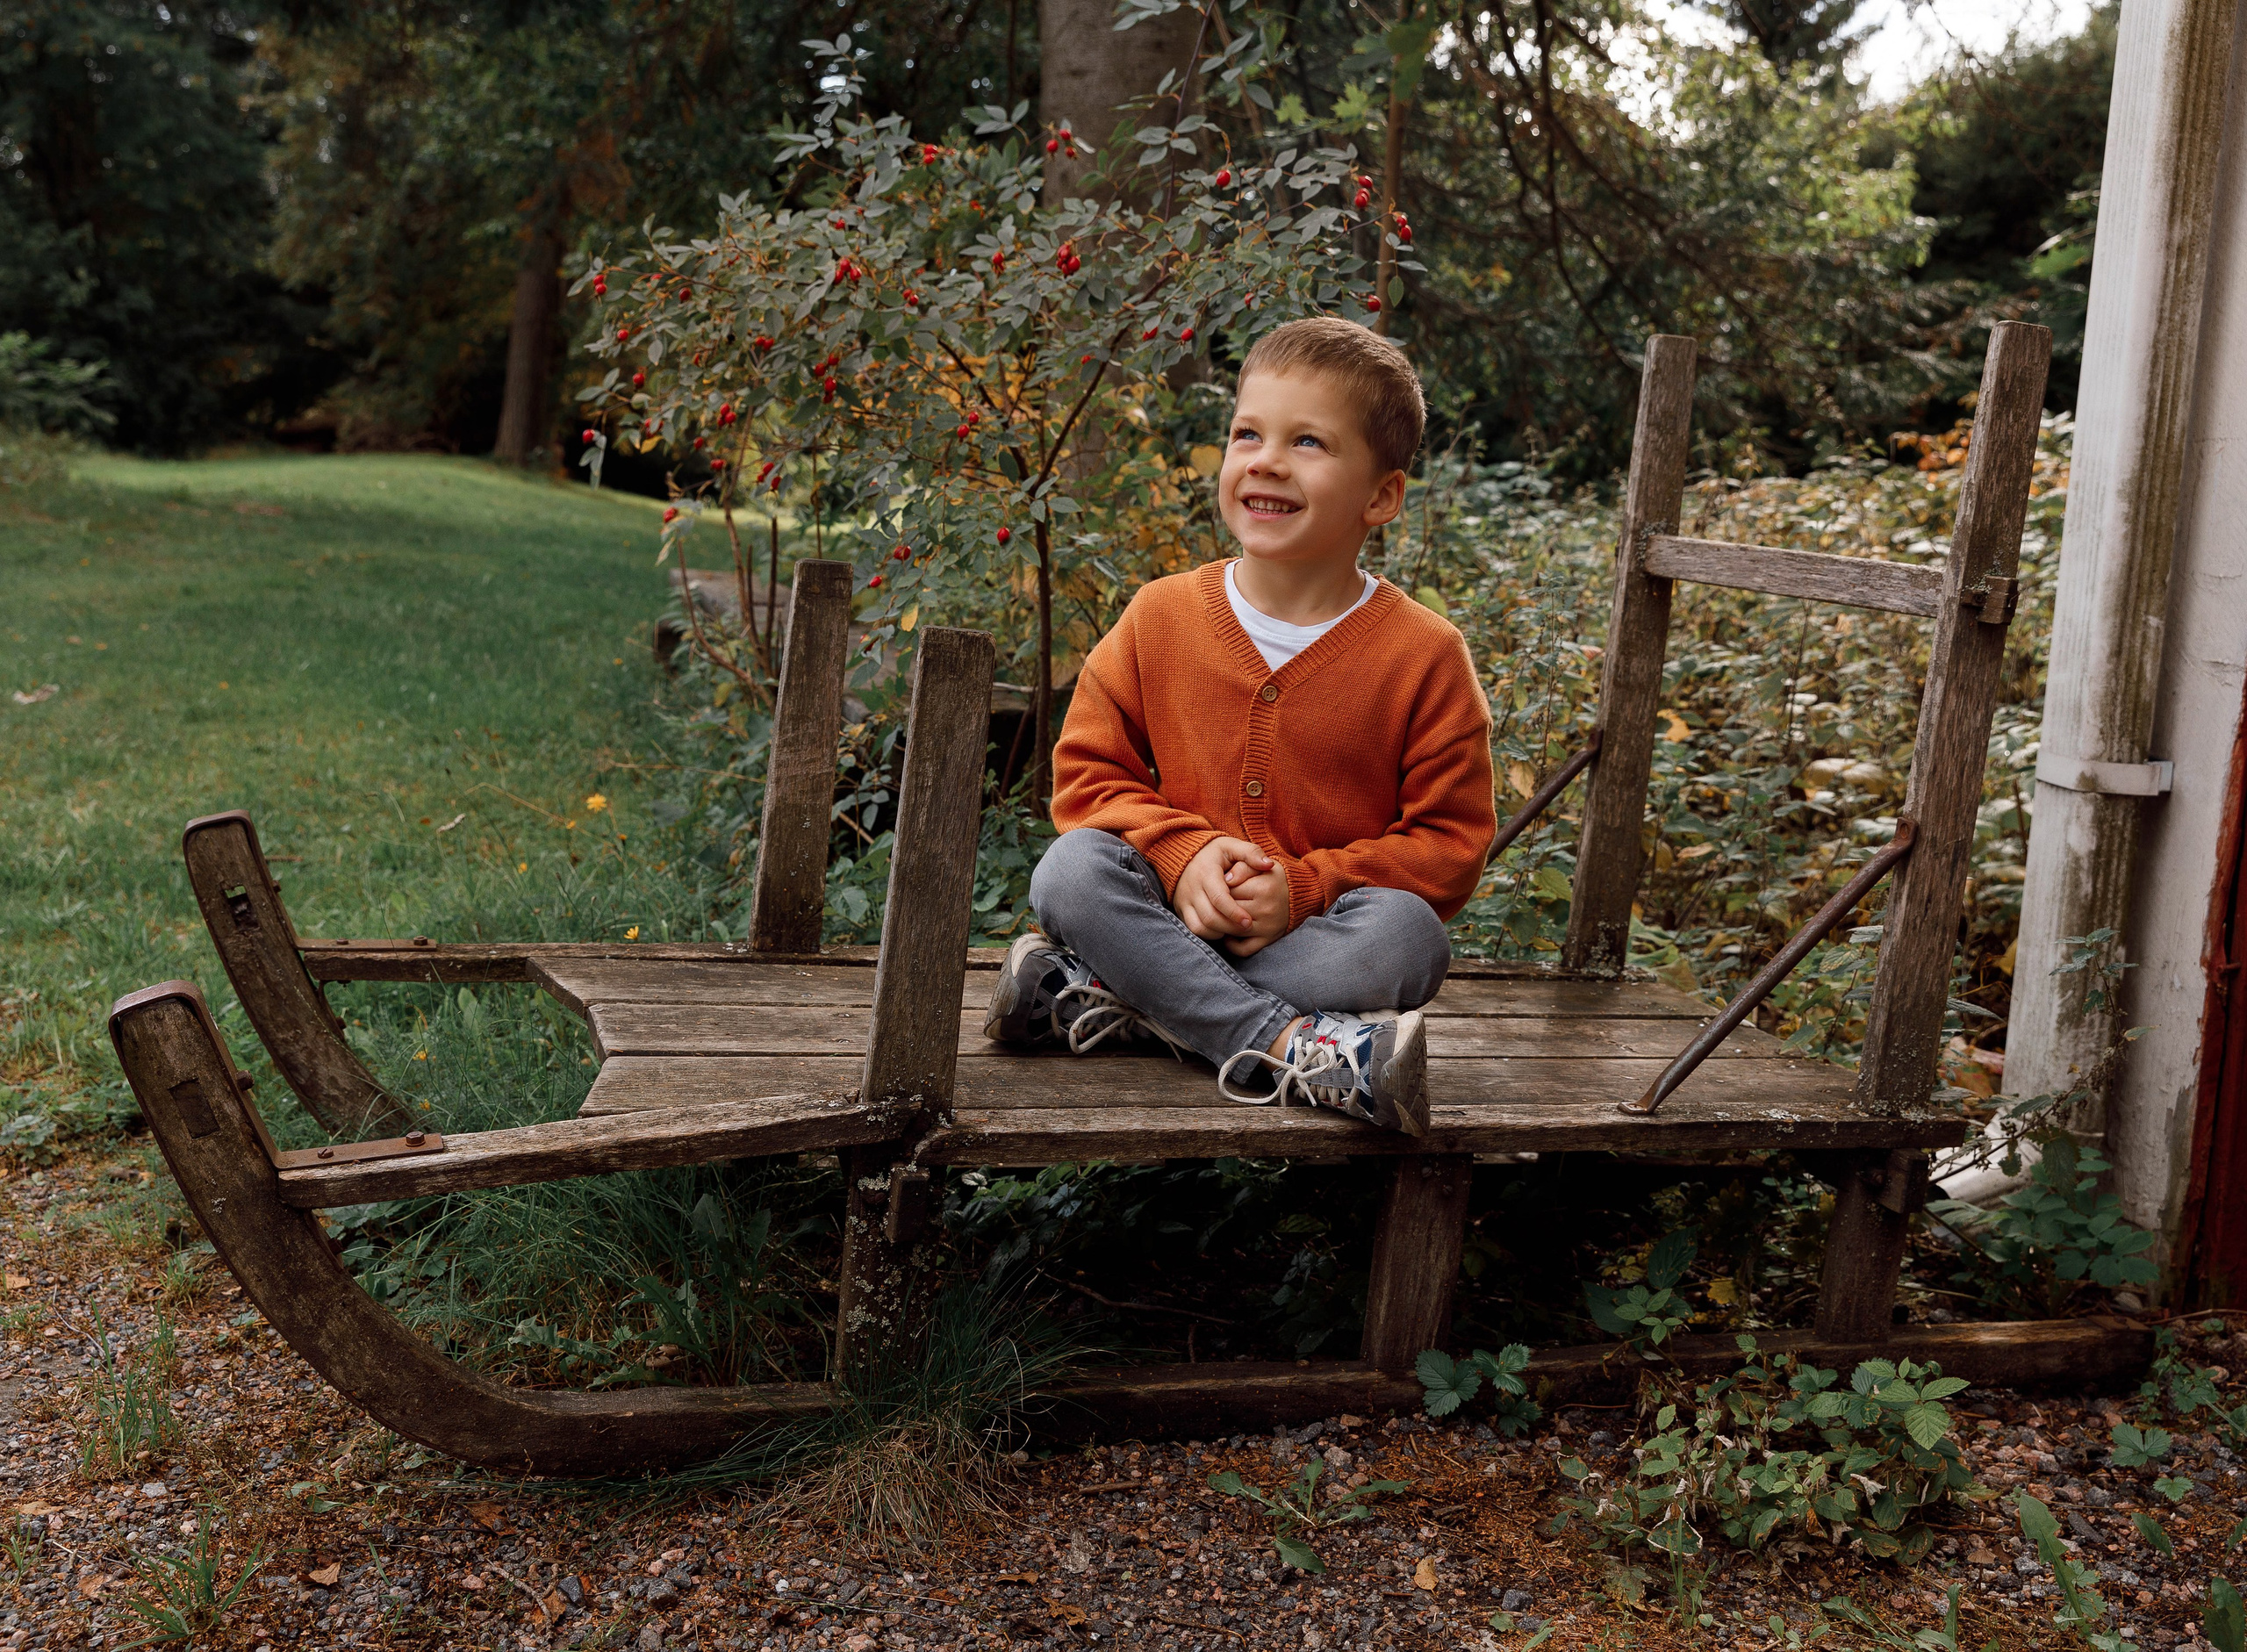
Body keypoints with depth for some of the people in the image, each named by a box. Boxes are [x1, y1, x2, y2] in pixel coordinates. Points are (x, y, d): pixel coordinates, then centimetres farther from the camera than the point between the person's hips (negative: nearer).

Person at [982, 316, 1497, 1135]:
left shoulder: (1422, 654, -5)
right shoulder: (1159, 618, 1)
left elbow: (1450, 842, -5)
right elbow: (1087, 774, 3)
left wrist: (1304, 887, -19)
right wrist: (1182, 854, -18)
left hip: (1316, 934, -1)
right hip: (1175, 918, 1)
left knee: (1405, 932, -32)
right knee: (1072, 868, -26)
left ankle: (1100, 999, -29)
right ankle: (1286, 1043, -36)